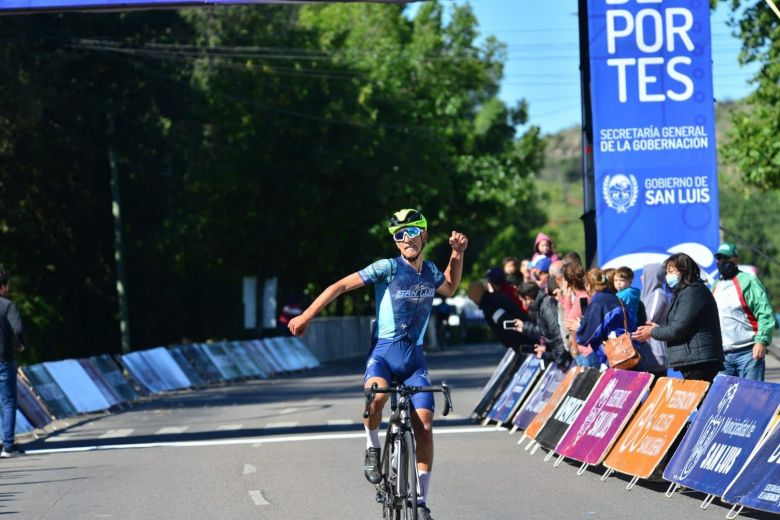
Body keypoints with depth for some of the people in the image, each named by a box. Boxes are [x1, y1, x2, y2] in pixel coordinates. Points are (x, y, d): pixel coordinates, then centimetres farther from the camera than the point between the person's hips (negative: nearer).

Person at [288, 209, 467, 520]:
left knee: (424, 425, -10)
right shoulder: (389, 268, -8)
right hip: (384, 351, -4)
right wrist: (306, 316, -12)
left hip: (414, 357, 4)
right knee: (377, 395, -37)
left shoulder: (429, 271, 9)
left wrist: (457, 254, 18)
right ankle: (372, 448, -7)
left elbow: (449, 288, 33)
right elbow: (342, 286, -8)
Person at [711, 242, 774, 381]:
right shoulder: (716, 286, 19)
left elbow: (765, 313, -10)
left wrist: (762, 341, -20)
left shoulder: (748, 281, -3)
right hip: (723, 355, 7)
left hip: (748, 352, -7)